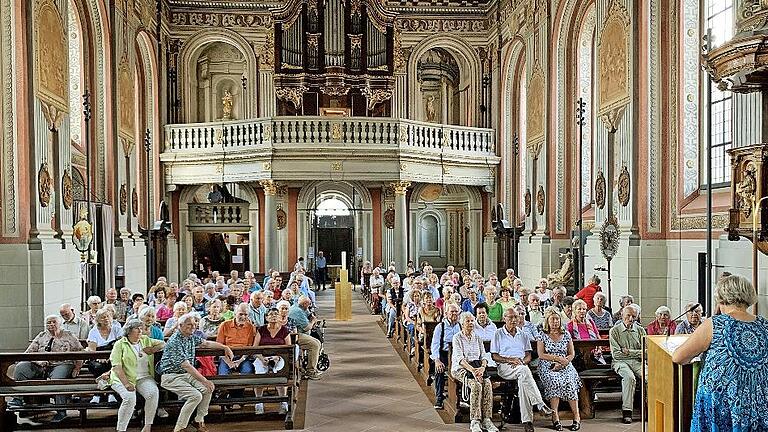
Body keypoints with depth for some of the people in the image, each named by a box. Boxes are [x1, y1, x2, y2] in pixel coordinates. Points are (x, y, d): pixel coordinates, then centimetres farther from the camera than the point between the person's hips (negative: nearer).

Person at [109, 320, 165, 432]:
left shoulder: (145, 340, 15)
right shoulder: (120, 344, 1)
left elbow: (163, 343, 20)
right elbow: (116, 367, -9)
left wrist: (152, 350, -2)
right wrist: (126, 384, -23)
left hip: (144, 377, 3)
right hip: (123, 378, -3)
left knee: (153, 392, -27)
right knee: (130, 398, -32)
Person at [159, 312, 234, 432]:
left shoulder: (191, 336, 5)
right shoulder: (174, 342, -23)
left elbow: (206, 343, 24)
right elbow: (186, 366, -27)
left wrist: (225, 347, 14)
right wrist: (204, 381, -30)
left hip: (187, 374, 8)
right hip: (172, 376, -8)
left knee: (208, 389, -11)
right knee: (196, 396, -26)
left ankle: (199, 421, 6)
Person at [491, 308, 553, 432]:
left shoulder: (523, 335, 22)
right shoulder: (498, 334, 11)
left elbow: (528, 356, 16)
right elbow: (494, 356, 4)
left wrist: (522, 361, -7)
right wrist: (509, 360, -11)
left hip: (521, 366, 3)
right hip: (504, 367, -3)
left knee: (523, 381, -34)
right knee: (524, 370, -37)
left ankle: (526, 420, -35)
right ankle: (540, 404, -41)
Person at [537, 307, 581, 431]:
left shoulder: (566, 335, 14)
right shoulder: (542, 335, 7)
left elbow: (571, 354, 10)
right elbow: (541, 355, -1)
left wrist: (562, 363, -9)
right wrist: (558, 358, -10)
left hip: (565, 366, 2)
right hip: (548, 367, -2)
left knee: (569, 382, -29)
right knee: (554, 381, -33)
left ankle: (577, 417, -24)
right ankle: (555, 417, -29)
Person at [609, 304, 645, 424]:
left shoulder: (640, 330, 13)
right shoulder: (614, 331, 3)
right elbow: (616, 354, -5)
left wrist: (629, 352, -7)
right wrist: (637, 353, -3)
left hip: (637, 362, 3)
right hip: (621, 362, -3)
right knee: (629, 377, -34)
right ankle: (626, 411, -29)